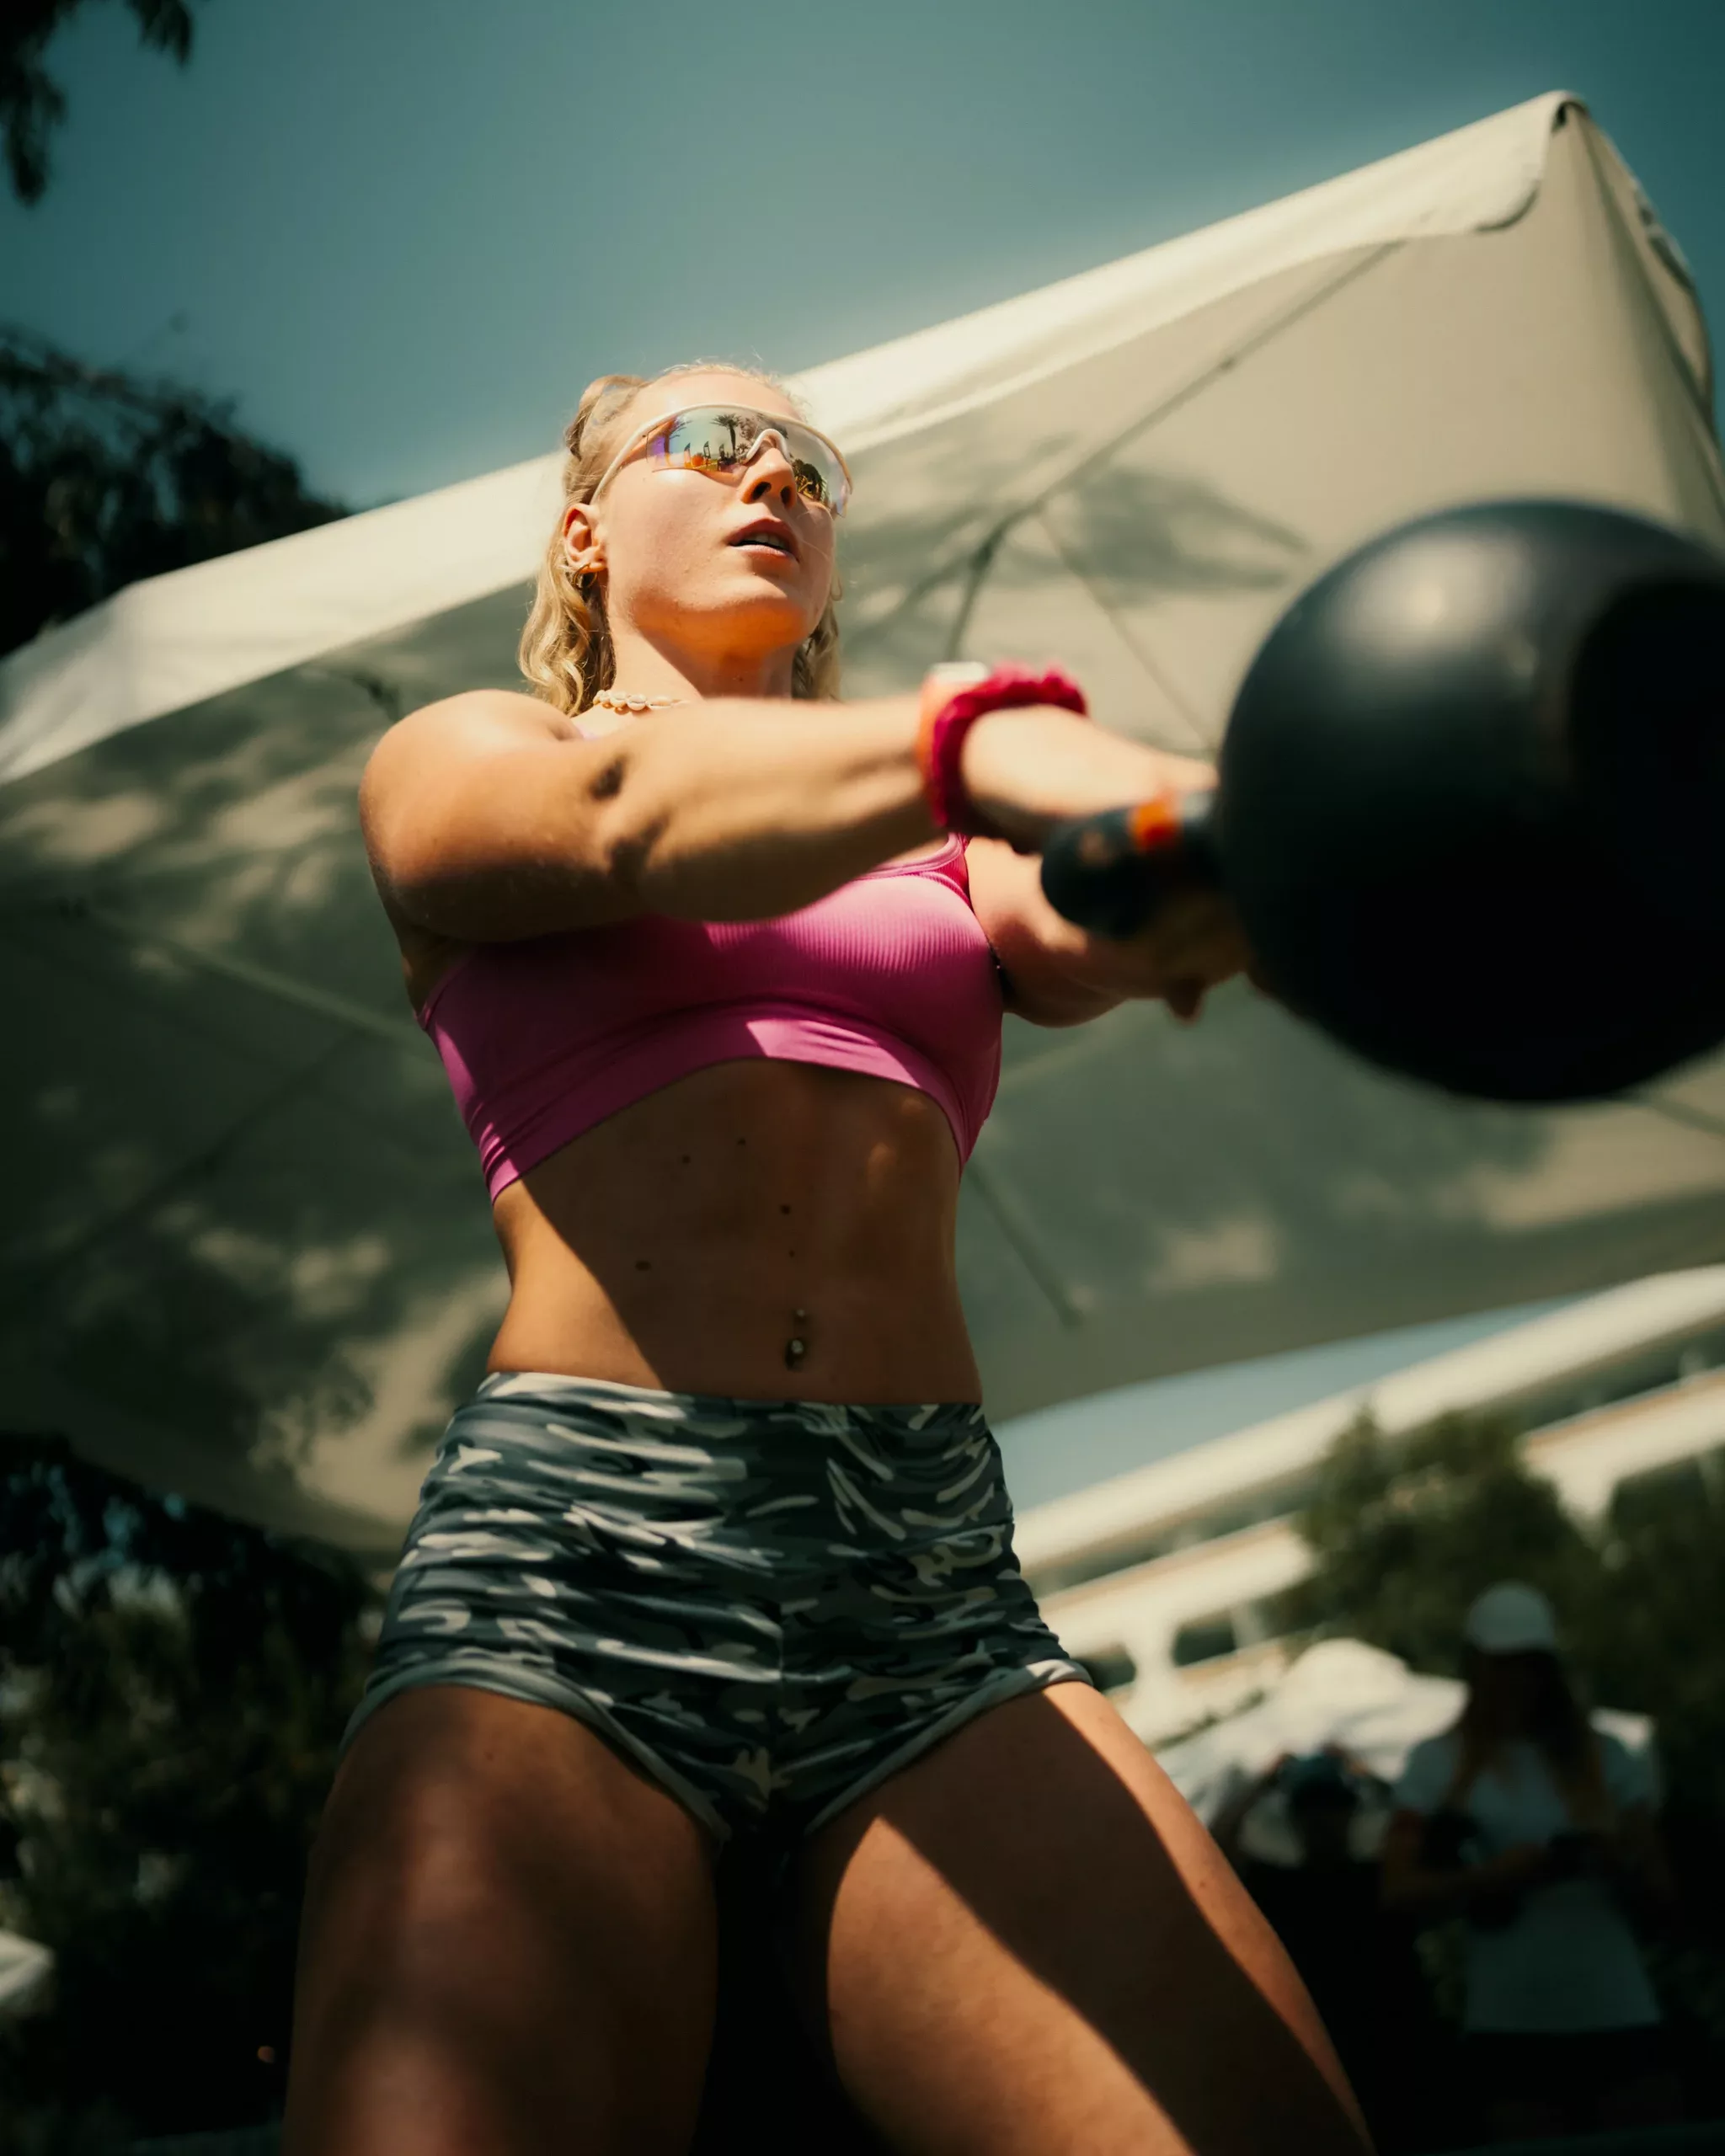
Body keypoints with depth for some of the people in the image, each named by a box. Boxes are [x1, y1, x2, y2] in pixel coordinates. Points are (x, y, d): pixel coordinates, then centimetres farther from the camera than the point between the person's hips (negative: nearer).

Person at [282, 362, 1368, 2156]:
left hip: (935, 1580, 3)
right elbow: (629, 816, -8)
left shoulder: (941, 845, 26)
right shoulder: (454, 760, 16)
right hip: (565, 1552, -2)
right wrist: (992, 743, -29)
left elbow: (1078, 943, 2)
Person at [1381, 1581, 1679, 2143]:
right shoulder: (1438, 1764, 3)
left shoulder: (1603, 1758, 9)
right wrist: (1488, 1877, -18)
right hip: (1509, 2025, -1)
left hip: (1618, 2015, 1)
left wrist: (1621, 1865, -12)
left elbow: (1657, 1894, 10)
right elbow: (1400, 1889, -2)